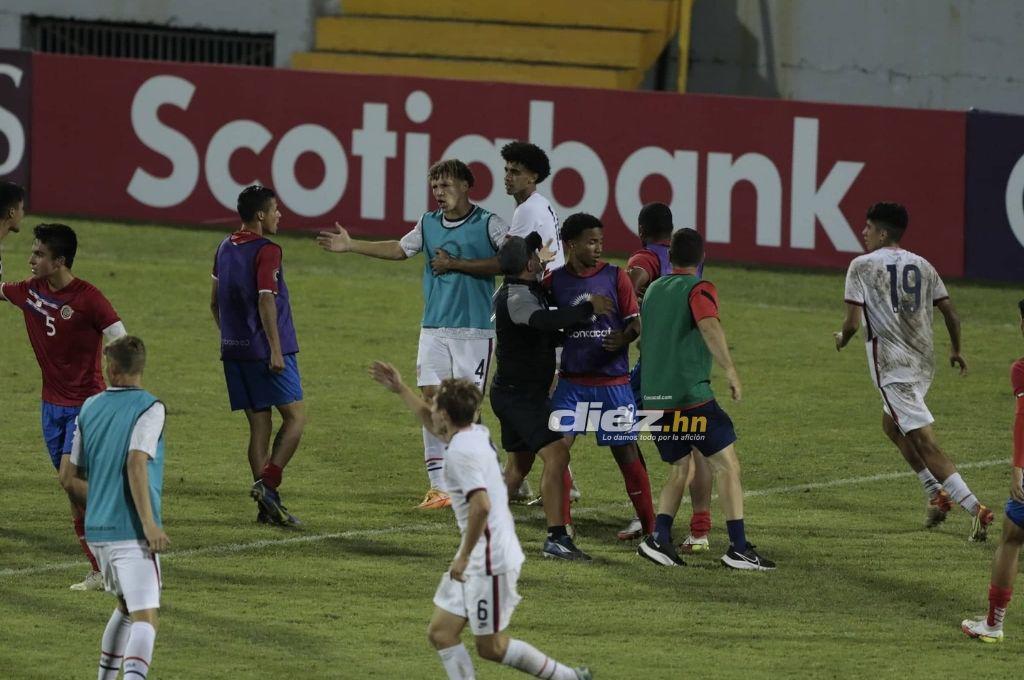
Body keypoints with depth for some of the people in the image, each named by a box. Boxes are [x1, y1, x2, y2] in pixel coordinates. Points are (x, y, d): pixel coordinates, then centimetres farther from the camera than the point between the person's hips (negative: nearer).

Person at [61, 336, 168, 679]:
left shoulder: (90, 409, 10)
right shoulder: (149, 408, -8)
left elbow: (69, 477, 13)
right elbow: (136, 464, -21)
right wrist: (149, 523, -21)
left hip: (97, 531, 7)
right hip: (132, 532, -7)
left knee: (126, 607, 26)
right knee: (145, 619, -11)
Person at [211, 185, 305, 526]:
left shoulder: (225, 249, 14)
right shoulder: (266, 251, -11)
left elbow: (214, 302, 20)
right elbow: (266, 301, -19)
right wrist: (276, 349, -19)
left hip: (234, 350, 8)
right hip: (266, 350, -8)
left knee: (259, 424, 8)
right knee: (296, 417, -1)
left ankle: (267, 505, 4)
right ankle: (267, 483, -15)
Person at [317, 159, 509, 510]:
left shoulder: (488, 224, -6)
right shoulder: (428, 224, 12)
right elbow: (399, 249, 23)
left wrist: (456, 265, -15)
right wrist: (351, 245, 19)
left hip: (474, 330, -5)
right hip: (434, 328, 5)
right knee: (431, 401, -2)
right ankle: (439, 487, 2)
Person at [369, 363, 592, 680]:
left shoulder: (461, 451, -19)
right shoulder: (476, 434, 10)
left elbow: (481, 505, -30)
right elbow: (433, 425, 33)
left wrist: (464, 556, -22)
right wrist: (400, 389, 38)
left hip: (490, 558, -10)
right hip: (477, 561, 10)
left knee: (491, 647, 1)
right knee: (440, 632, 6)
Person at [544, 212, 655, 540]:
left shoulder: (615, 277, -2)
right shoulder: (553, 282, 1)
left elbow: (635, 322, -2)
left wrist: (624, 337, -23)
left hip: (613, 381, -1)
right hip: (572, 382, 1)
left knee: (626, 451, 1)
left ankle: (649, 524, 10)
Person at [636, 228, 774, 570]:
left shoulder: (652, 290, 16)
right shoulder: (698, 290, -5)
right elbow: (710, 326, -25)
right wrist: (730, 369, -28)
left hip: (653, 397, 7)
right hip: (690, 396, -7)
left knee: (679, 470, 18)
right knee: (727, 464, -2)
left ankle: (659, 538, 1)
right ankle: (738, 547, -9)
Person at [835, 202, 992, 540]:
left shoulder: (862, 266, -6)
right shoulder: (923, 267, 10)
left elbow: (853, 323, -11)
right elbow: (951, 314, 10)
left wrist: (841, 339, 11)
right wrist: (956, 350, 27)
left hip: (893, 368, -7)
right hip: (923, 363, 7)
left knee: (924, 442, -10)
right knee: (891, 423, 29)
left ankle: (975, 508, -20)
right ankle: (937, 493, 23)